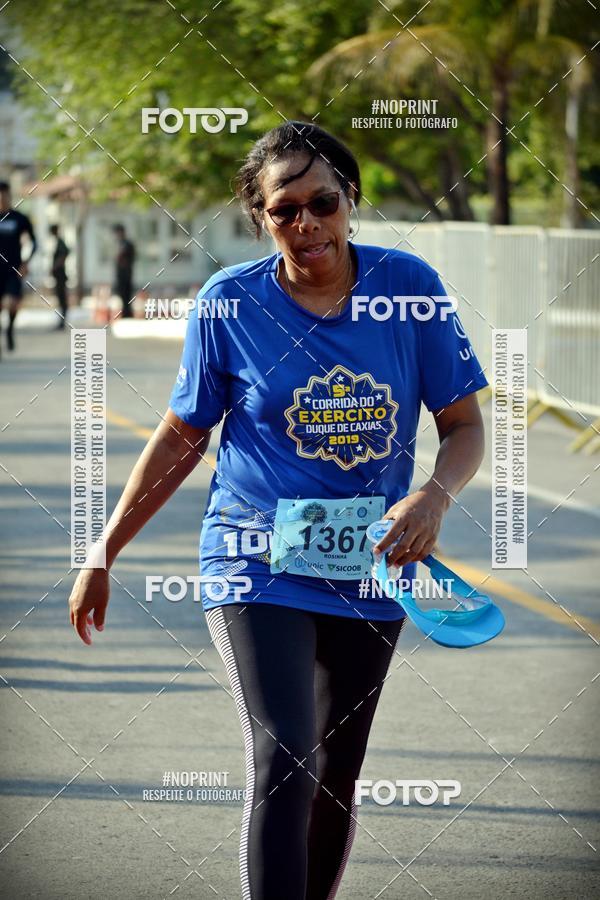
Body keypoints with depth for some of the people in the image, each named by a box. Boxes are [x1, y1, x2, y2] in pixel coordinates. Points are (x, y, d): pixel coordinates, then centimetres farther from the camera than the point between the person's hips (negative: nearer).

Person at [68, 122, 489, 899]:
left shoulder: (409, 286, -5)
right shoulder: (229, 302, -7)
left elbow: (465, 427, 2)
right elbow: (181, 437, 5)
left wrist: (434, 496, -20)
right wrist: (103, 555, 7)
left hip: (369, 567, 3)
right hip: (258, 565, -3)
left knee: (337, 777, 12)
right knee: (283, 763, -19)